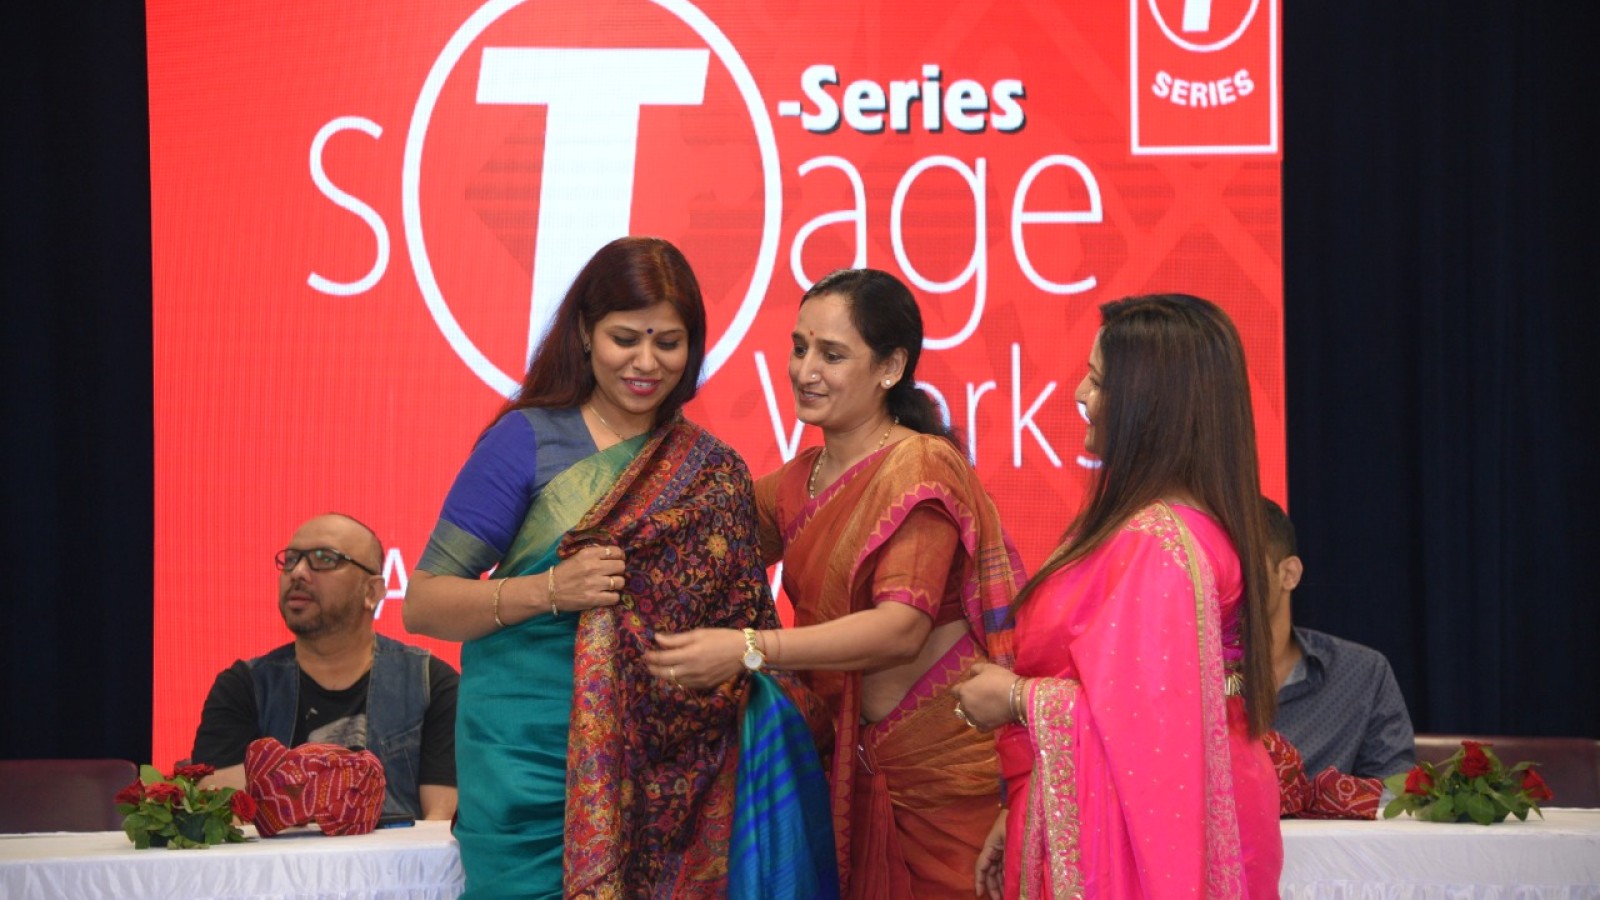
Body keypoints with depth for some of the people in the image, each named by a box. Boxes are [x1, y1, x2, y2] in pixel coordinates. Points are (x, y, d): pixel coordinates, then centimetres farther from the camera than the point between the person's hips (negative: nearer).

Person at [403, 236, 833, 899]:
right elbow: (423, 604, -5)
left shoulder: (714, 473, 10)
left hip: (661, 773, 3)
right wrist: (550, 589, -17)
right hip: (529, 763, -3)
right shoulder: (528, 440, -1)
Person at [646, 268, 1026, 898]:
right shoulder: (798, 480, 9)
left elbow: (903, 627, -26)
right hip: (860, 761, 7)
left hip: (951, 768, -7)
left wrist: (748, 650, -34)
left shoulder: (921, 466, -14)